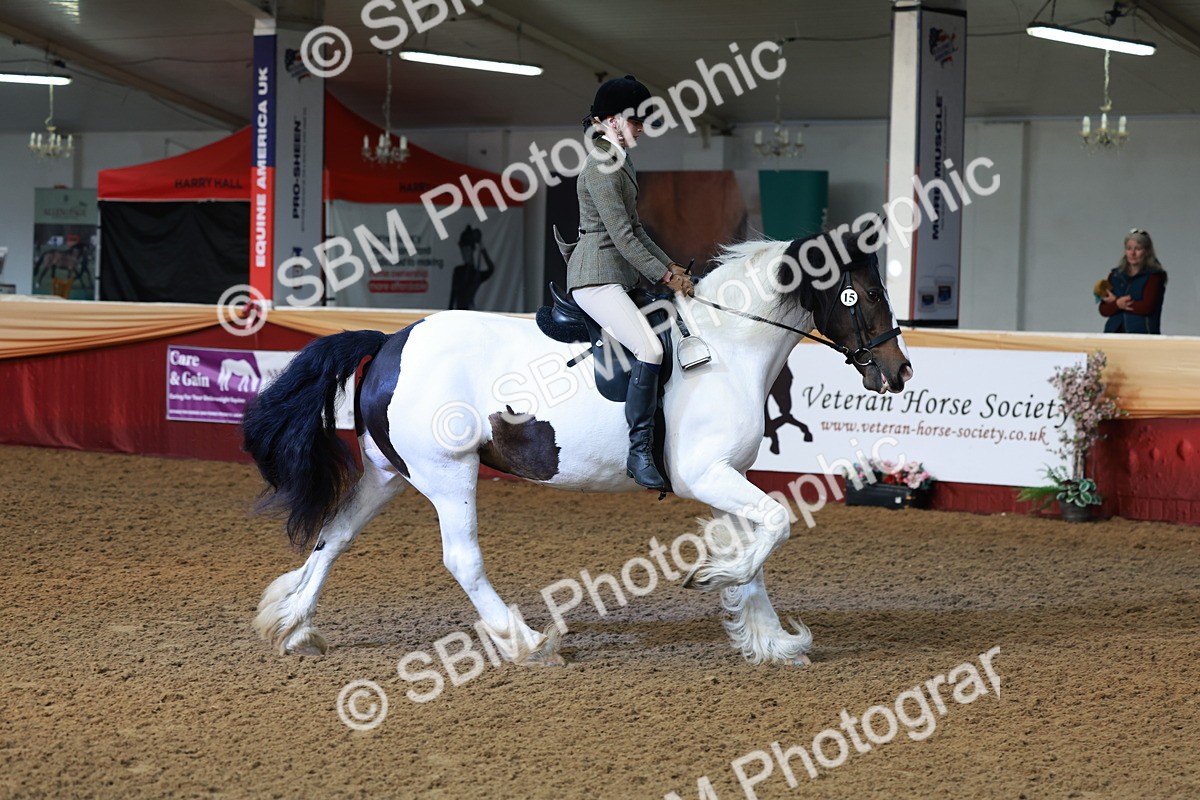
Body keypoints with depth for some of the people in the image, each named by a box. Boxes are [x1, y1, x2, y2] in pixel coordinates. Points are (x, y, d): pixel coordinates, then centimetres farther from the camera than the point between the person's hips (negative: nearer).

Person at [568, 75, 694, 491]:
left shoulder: (620, 161, 18)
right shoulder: (601, 166, -14)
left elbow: (634, 228, 23)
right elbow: (622, 235, -18)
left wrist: (670, 265, 14)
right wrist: (664, 275, -14)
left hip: (620, 277, 11)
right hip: (597, 277, -11)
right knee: (650, 348, -27)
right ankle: (640, 452, -25)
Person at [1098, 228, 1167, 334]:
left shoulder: (1154, 276, 0)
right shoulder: (1115, 276, 14)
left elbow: (1147, 307, -12)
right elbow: (1104, 309, 8)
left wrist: (1114, 302, -4)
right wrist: (1118, 304, -15)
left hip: (1143, 334, -5)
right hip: (1115, 335, 5)